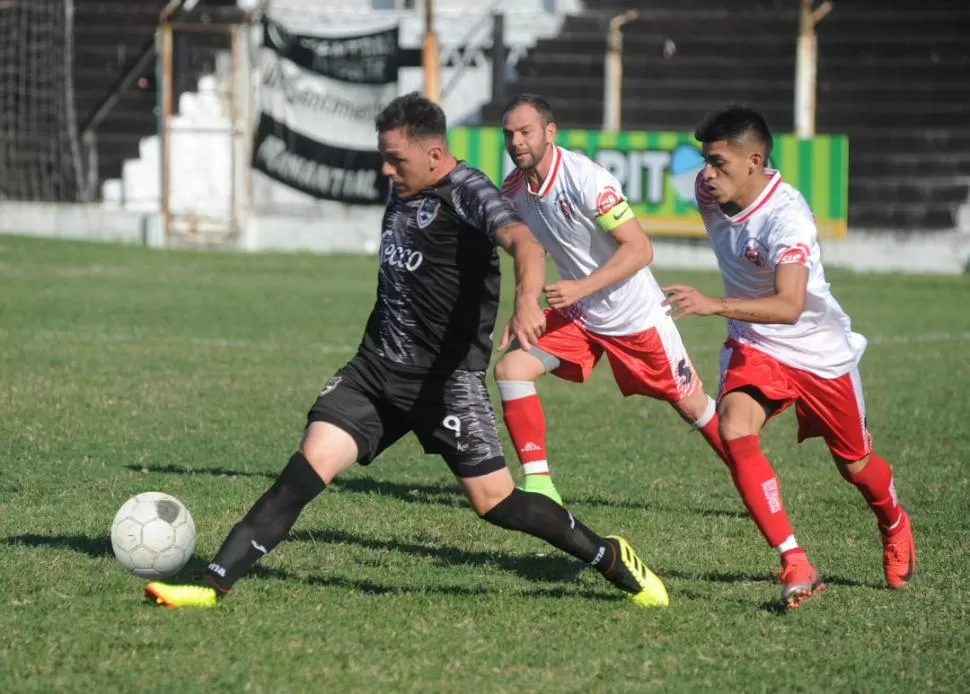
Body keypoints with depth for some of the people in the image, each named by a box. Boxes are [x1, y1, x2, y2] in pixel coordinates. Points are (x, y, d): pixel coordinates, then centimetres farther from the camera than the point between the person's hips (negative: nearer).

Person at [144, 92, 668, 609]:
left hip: (447, 378, -6)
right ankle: (213, 585, -15)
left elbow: (521, 241, -32)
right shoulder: (402, 195, 12)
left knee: (494, 503, -6)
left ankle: (611, 559, 16)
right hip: (376, 370, 6)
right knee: (306, 470, -10)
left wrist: (526, 302, -52)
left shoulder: (465, 192, -12)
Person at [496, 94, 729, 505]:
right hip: (577, 315, 6)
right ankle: (538, 486, -10)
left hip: (636, 313, -6)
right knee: (511, 368, -14)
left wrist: (582, 287, -32)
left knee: (690, 405, 6)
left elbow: (640, 249, -27)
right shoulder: (514, 190, -6)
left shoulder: (585, 179, -26)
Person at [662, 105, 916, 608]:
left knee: (856, 466, 14)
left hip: (821, 353, -4)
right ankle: (795, 566, -22)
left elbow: (790, 306, -43)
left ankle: (895, 529, 51)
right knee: (735, 434, -26)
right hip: (753, 346, 4)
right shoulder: (709, 193, -11)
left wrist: (713, 305, -53)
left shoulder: (786, 216, -32)